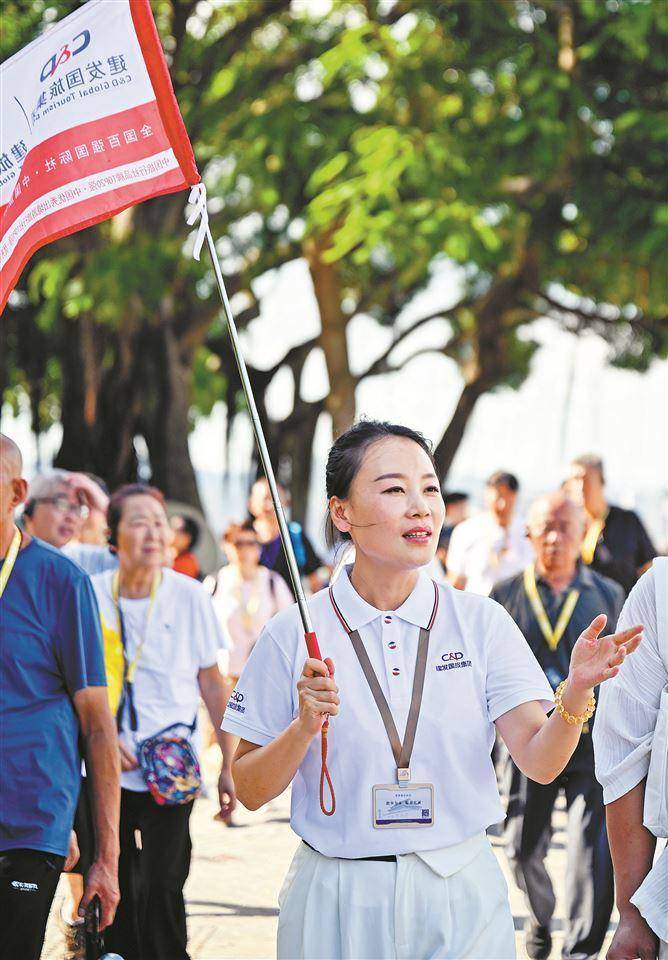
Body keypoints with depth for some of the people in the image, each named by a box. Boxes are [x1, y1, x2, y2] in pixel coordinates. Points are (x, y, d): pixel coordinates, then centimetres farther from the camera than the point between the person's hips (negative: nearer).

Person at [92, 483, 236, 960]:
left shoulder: (189, 595, -2)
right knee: (115, 889, 6)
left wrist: (229, 764, 3)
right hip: (106, 767, 2)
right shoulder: (91, 594, 0)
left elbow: (212, 683, 4)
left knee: (162, 889, -10)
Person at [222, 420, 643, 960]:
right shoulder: (294, 636, -3)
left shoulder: (481, 622, 1)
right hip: (338, 905, -1)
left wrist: (576, 692, -25)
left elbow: (539, 762, -7)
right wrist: (304, 729, -17)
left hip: (462, 898, 1)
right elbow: (251, 791, 1)